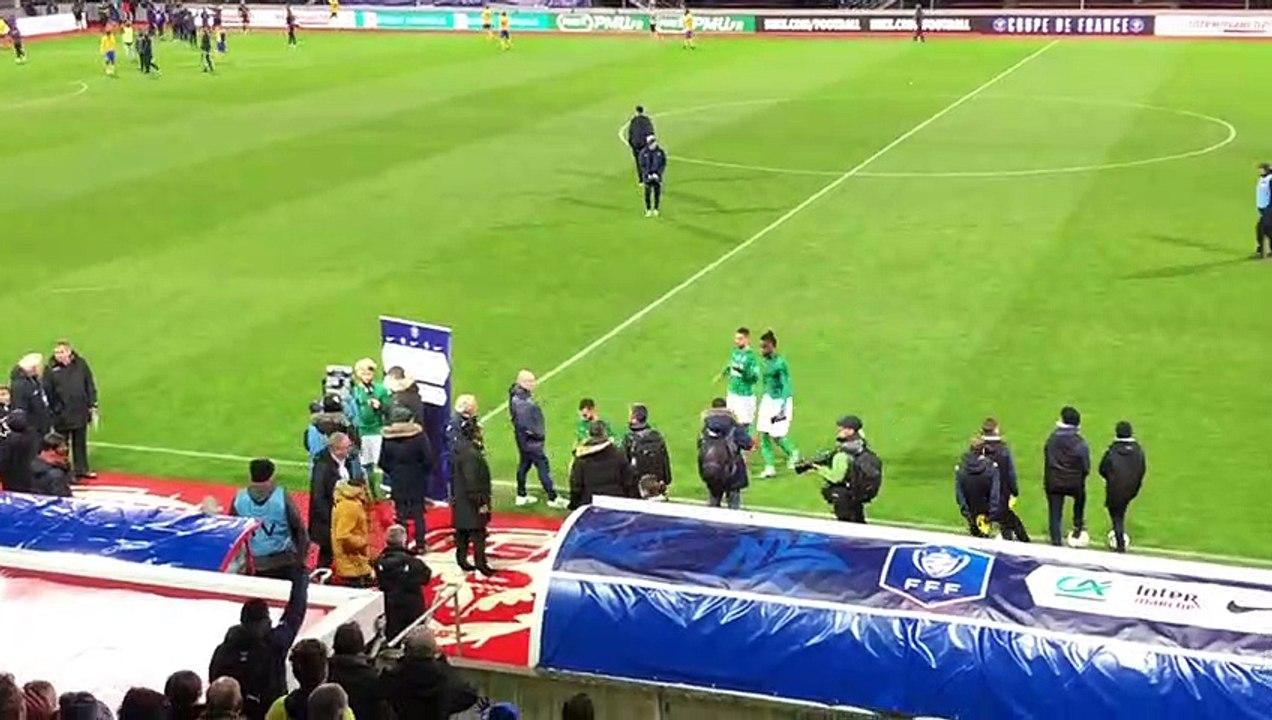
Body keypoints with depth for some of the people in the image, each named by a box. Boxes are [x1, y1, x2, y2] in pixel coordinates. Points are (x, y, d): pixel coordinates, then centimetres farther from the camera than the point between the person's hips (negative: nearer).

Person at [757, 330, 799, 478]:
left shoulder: (780, 363, -20)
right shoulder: (765, 362, 4)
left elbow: (786, 386, -22)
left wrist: (782, 408, -27)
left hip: (780, 400, -8)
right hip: (767, 400, 8)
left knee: (776, 436, -3)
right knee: (764, 435, 2)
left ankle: (792, 453, 26)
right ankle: (769, 467, 9)